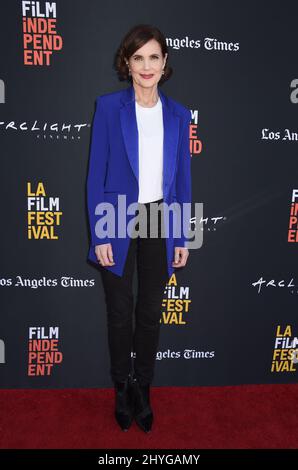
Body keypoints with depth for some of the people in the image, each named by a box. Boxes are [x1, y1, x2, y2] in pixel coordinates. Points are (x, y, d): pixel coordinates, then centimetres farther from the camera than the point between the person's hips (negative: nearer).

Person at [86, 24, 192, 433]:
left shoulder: (177, 115, 4)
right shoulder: (108, 106, -4)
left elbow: (182, 179, 5)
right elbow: (96, 175, -6)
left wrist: (182, 238, 2)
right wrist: (99, 235, -11)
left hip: (160, 222, 3)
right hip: (119, 223, -2)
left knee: (151, 312, 13)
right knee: (120, 313, 12)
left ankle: (143, 389, 35)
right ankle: (122, 389, 35)